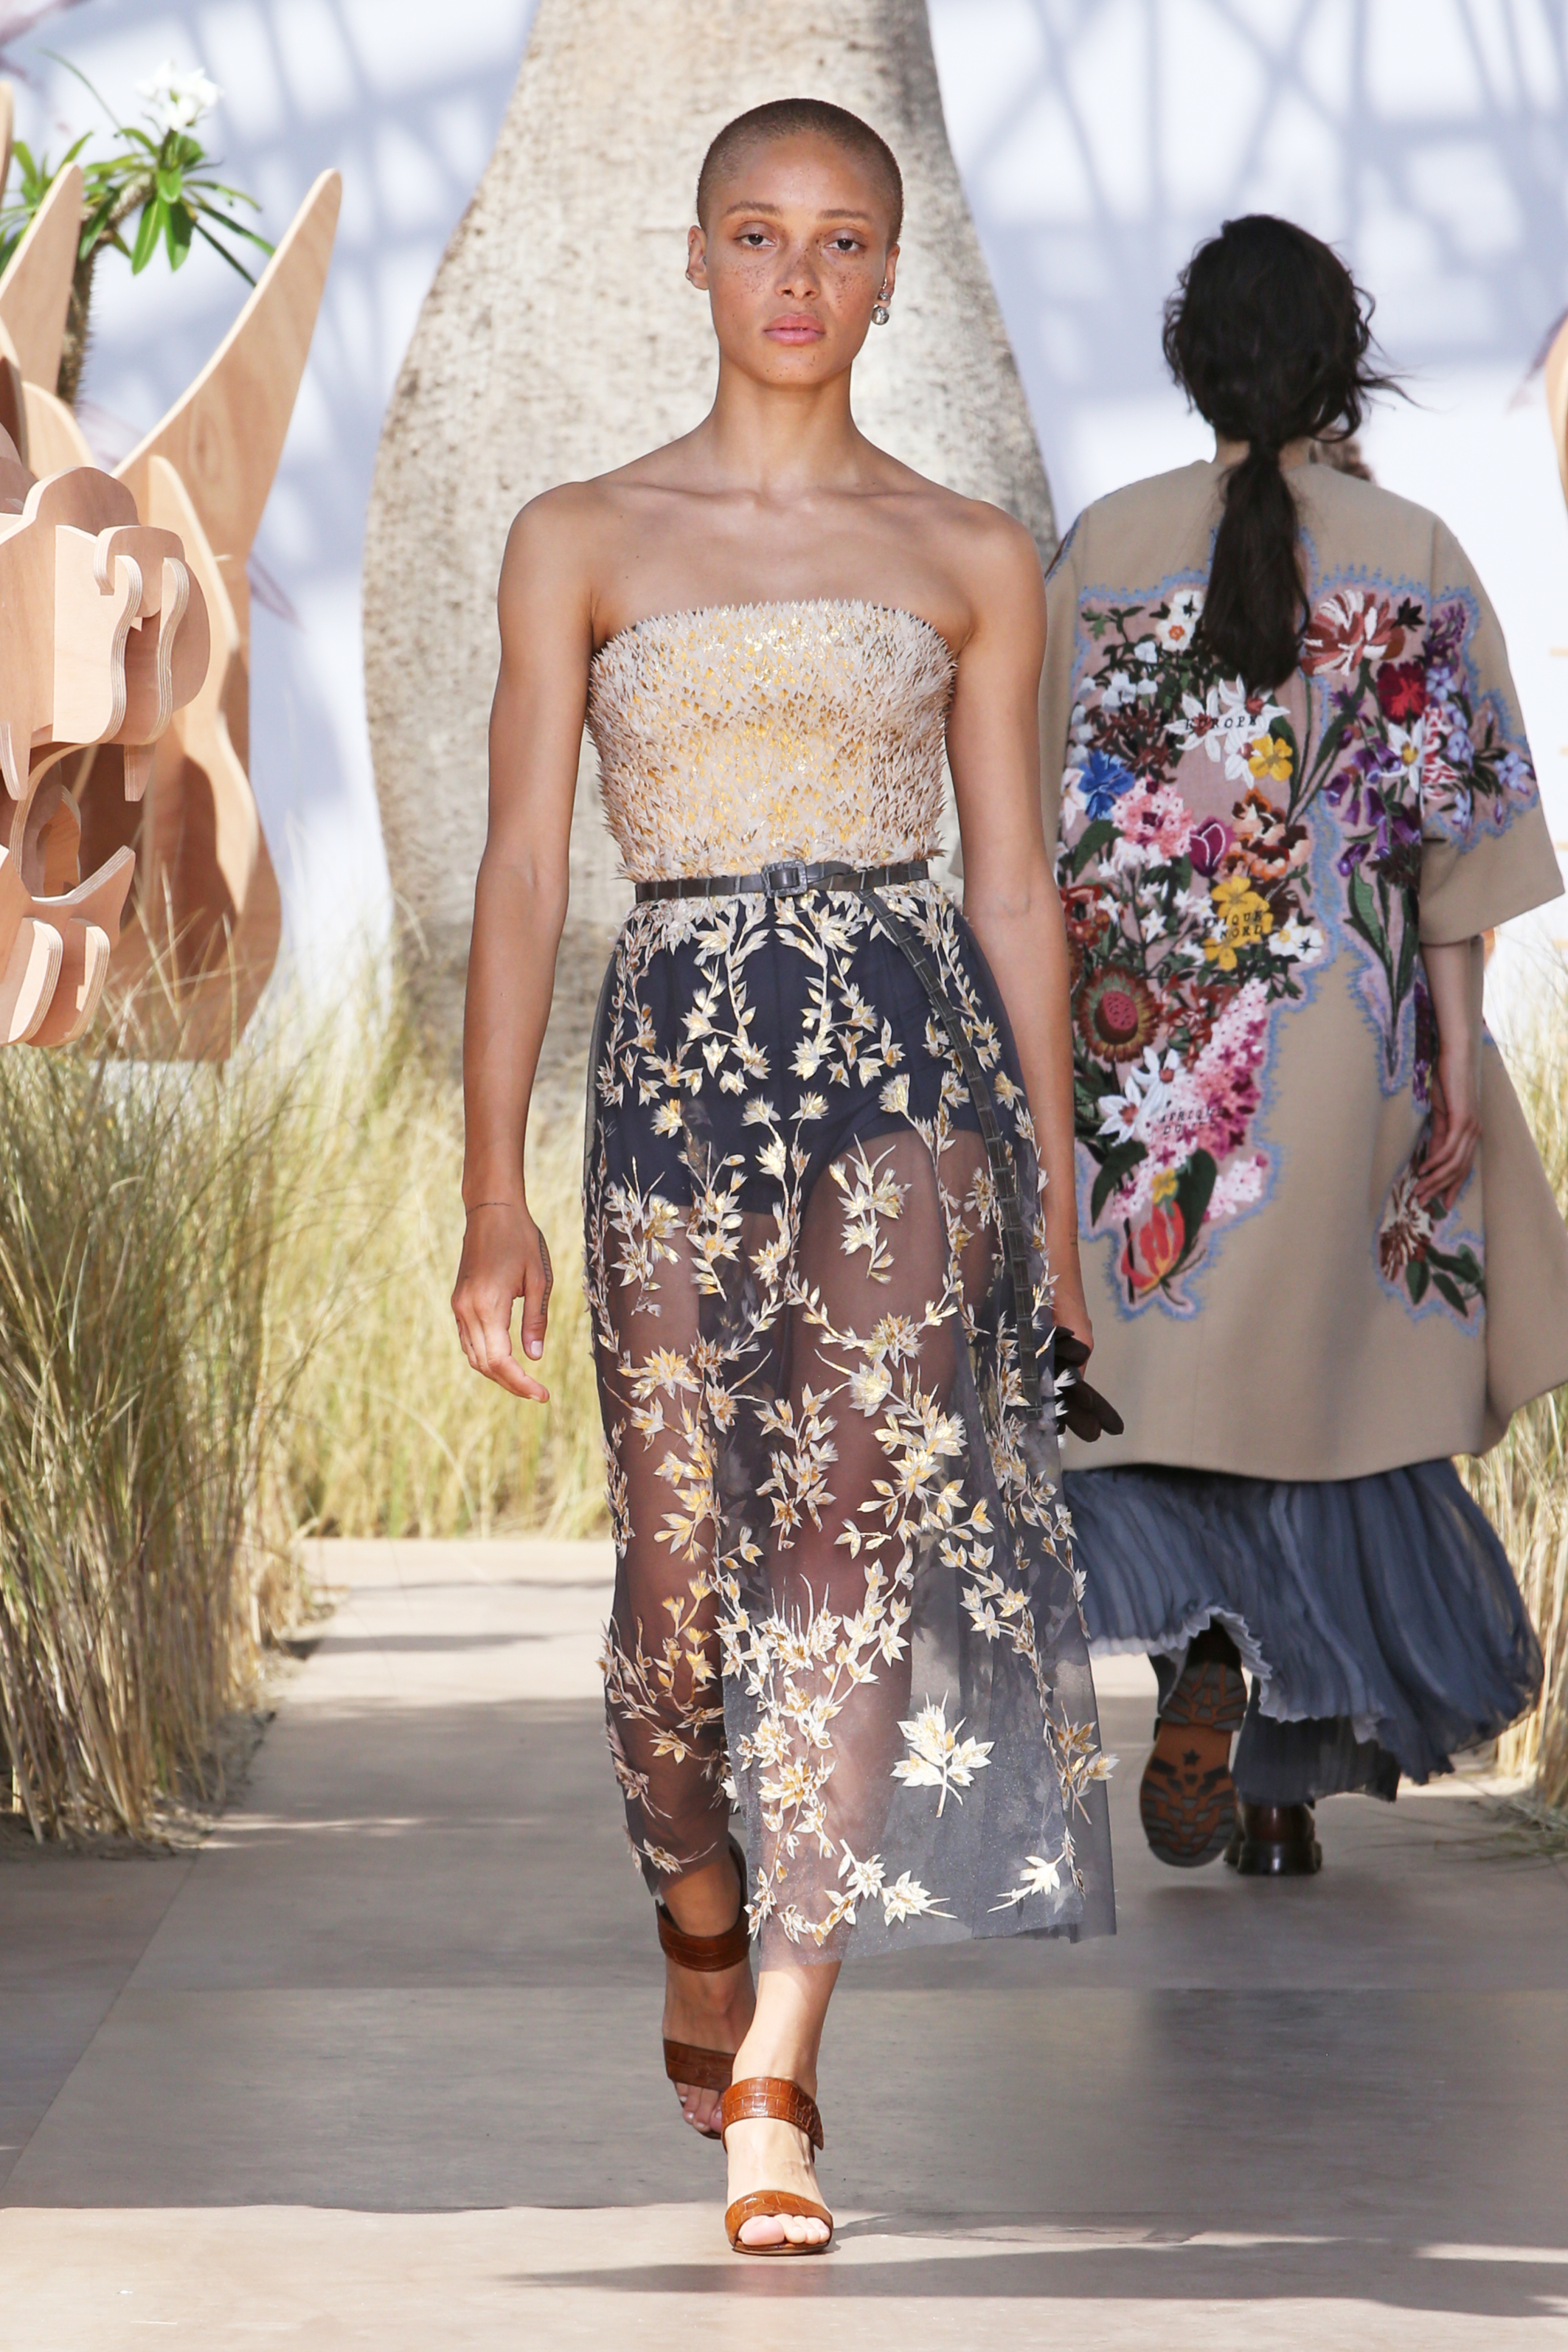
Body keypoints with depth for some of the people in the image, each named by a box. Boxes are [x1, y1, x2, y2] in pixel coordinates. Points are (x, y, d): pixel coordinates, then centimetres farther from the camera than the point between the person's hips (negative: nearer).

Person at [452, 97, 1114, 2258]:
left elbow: (1015, 884, 12)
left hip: (909, 1050, 0)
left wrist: (1055, 1183, 9)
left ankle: (775, 2074, -12)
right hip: (676, 1058, 0)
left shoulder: (971, 560, 10)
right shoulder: (579, 542, 8)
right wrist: (492, 1190, -1)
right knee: (684, 1552, 2)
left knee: (860, 1524, -12)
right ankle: (698, 1914, 33)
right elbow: (523, 871, 5)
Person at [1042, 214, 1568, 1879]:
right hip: (1345, 1030, 0)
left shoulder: (1105, 551, 0)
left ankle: (1200, 1675, -21)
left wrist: (1045, 1035, 9)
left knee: (1170, 1368, 7)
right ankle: (1288, 1781, 13)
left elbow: (1055, 823, 1)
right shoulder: (1415, 559, -1)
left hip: (1151, 1033, 0)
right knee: (1329, 1384, 11)